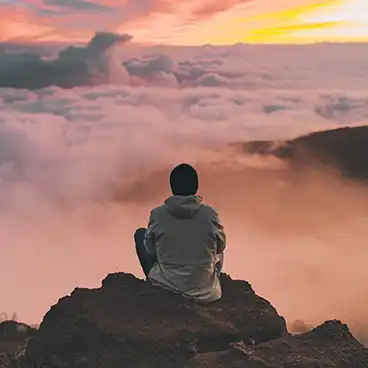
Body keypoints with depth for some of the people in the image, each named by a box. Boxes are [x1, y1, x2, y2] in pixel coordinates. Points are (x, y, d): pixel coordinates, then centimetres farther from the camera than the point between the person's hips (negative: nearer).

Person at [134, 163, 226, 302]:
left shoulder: (157, 214, -15)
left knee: (140, 234, 21)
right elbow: (221, 246, 2)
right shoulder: (210, 214, -14)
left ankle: (153, 281, 29)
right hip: (203, 288, 1)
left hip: (166, 284, -1)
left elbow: (150, 250, 0)